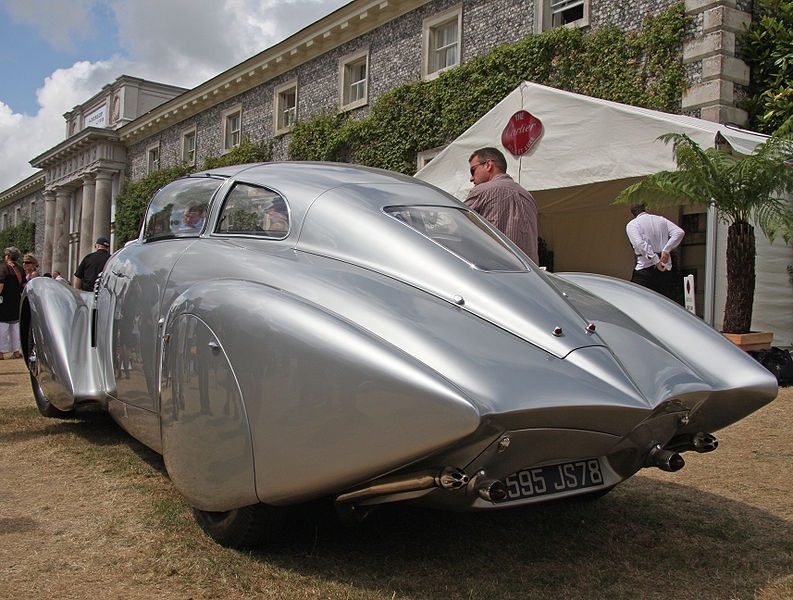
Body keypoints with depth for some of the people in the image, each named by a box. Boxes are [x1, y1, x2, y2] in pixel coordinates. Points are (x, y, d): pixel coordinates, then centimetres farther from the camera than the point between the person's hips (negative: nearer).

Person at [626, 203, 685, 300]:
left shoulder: (632, 225, 2)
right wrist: (666, 250, -5)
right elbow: (679, 232, 2)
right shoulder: (661, 219, 16)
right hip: (666, 269, 4)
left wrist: (656, 260, -15)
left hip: (644, 270, -4)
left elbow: (640, 244, -15)